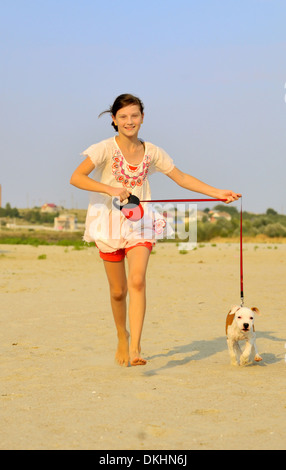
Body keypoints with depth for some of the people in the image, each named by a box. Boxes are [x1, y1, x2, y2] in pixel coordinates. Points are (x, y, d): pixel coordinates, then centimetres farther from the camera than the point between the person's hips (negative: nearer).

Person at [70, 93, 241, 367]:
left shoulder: (151, 152, 3)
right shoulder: (106, 149, -8)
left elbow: (181, 178, 11)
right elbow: (76, 178, -17)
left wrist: (217, 193, 6)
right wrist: (110, 189, -28)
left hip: (139, 223, 2)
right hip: (109, 222, -2)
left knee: (137, 281, -18)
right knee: (118, 290, 5)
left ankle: (135, 348, -20)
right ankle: (122, 338, 32)